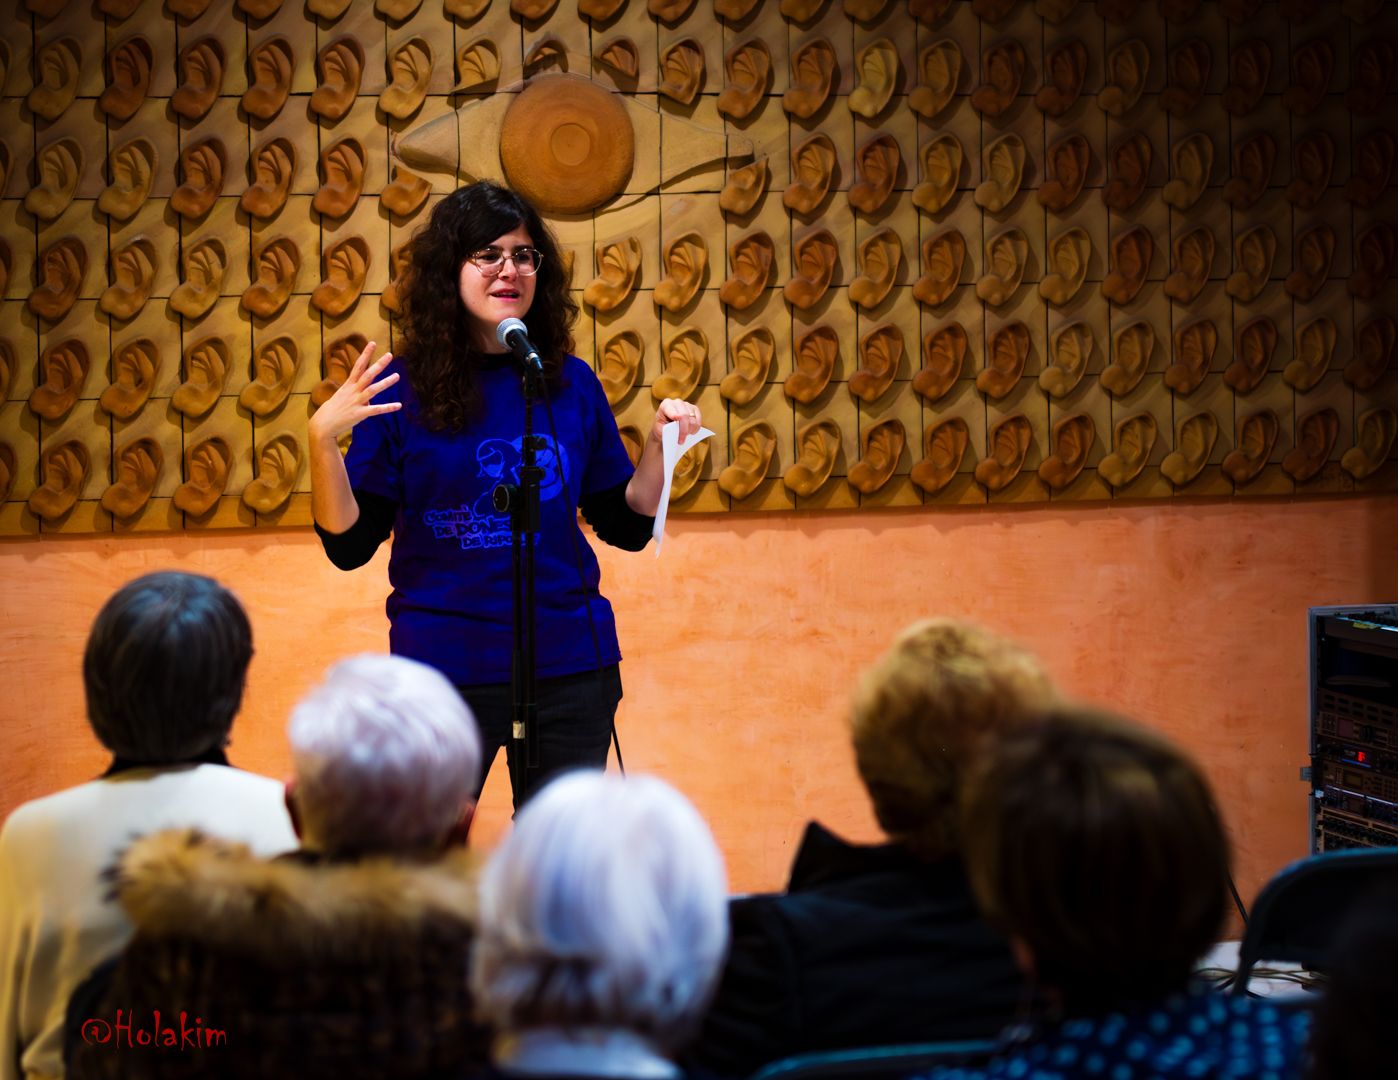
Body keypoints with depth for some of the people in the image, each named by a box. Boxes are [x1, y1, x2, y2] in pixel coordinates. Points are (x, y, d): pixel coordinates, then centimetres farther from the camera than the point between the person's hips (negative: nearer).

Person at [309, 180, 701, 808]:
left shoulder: (570, 383, 4)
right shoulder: (403, 390, -4)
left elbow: (626, 526, 10)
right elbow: (349, 545, -6)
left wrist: (660, 443, -4)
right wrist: (322, 441, -19)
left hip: (569, 667, 2)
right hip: (443, 667, -2)